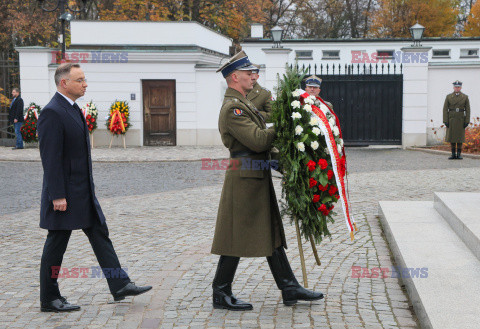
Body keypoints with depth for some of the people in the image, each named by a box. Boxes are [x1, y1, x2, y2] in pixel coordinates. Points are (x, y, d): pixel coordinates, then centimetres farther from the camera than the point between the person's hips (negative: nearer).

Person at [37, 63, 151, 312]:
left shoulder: (73, 109, 14)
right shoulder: (52, 113, -17)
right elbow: (50, 158, -21)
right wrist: (58, 196, -23)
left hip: (84, 192, 10)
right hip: (64, 194, -10)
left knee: (100, 235, 9)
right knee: (56, 245, 1)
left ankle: (120, 285, 14)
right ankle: (49, 299, 13)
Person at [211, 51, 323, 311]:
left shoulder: (243, 104, 18)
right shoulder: (232, 108, -16)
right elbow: (258, 141, -24)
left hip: (258, 179, 11)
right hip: (245, 178, -11)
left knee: (271, 233, 12)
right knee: (237, 236, -2)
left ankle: (289, 288, 18)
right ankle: (221, 294, 9)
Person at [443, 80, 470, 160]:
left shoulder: (465, 97, 2)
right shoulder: (448, 97, 2)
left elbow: (467, 110, 0)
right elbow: (445, 109, 0)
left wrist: (467, 121, -7)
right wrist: (445, 121, -8)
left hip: (461, 120, -1)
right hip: (451, 120, 1)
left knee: (460, 137, 1)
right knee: (451, 136, 1)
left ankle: (459, 154, 7)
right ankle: (453, 154, 9)